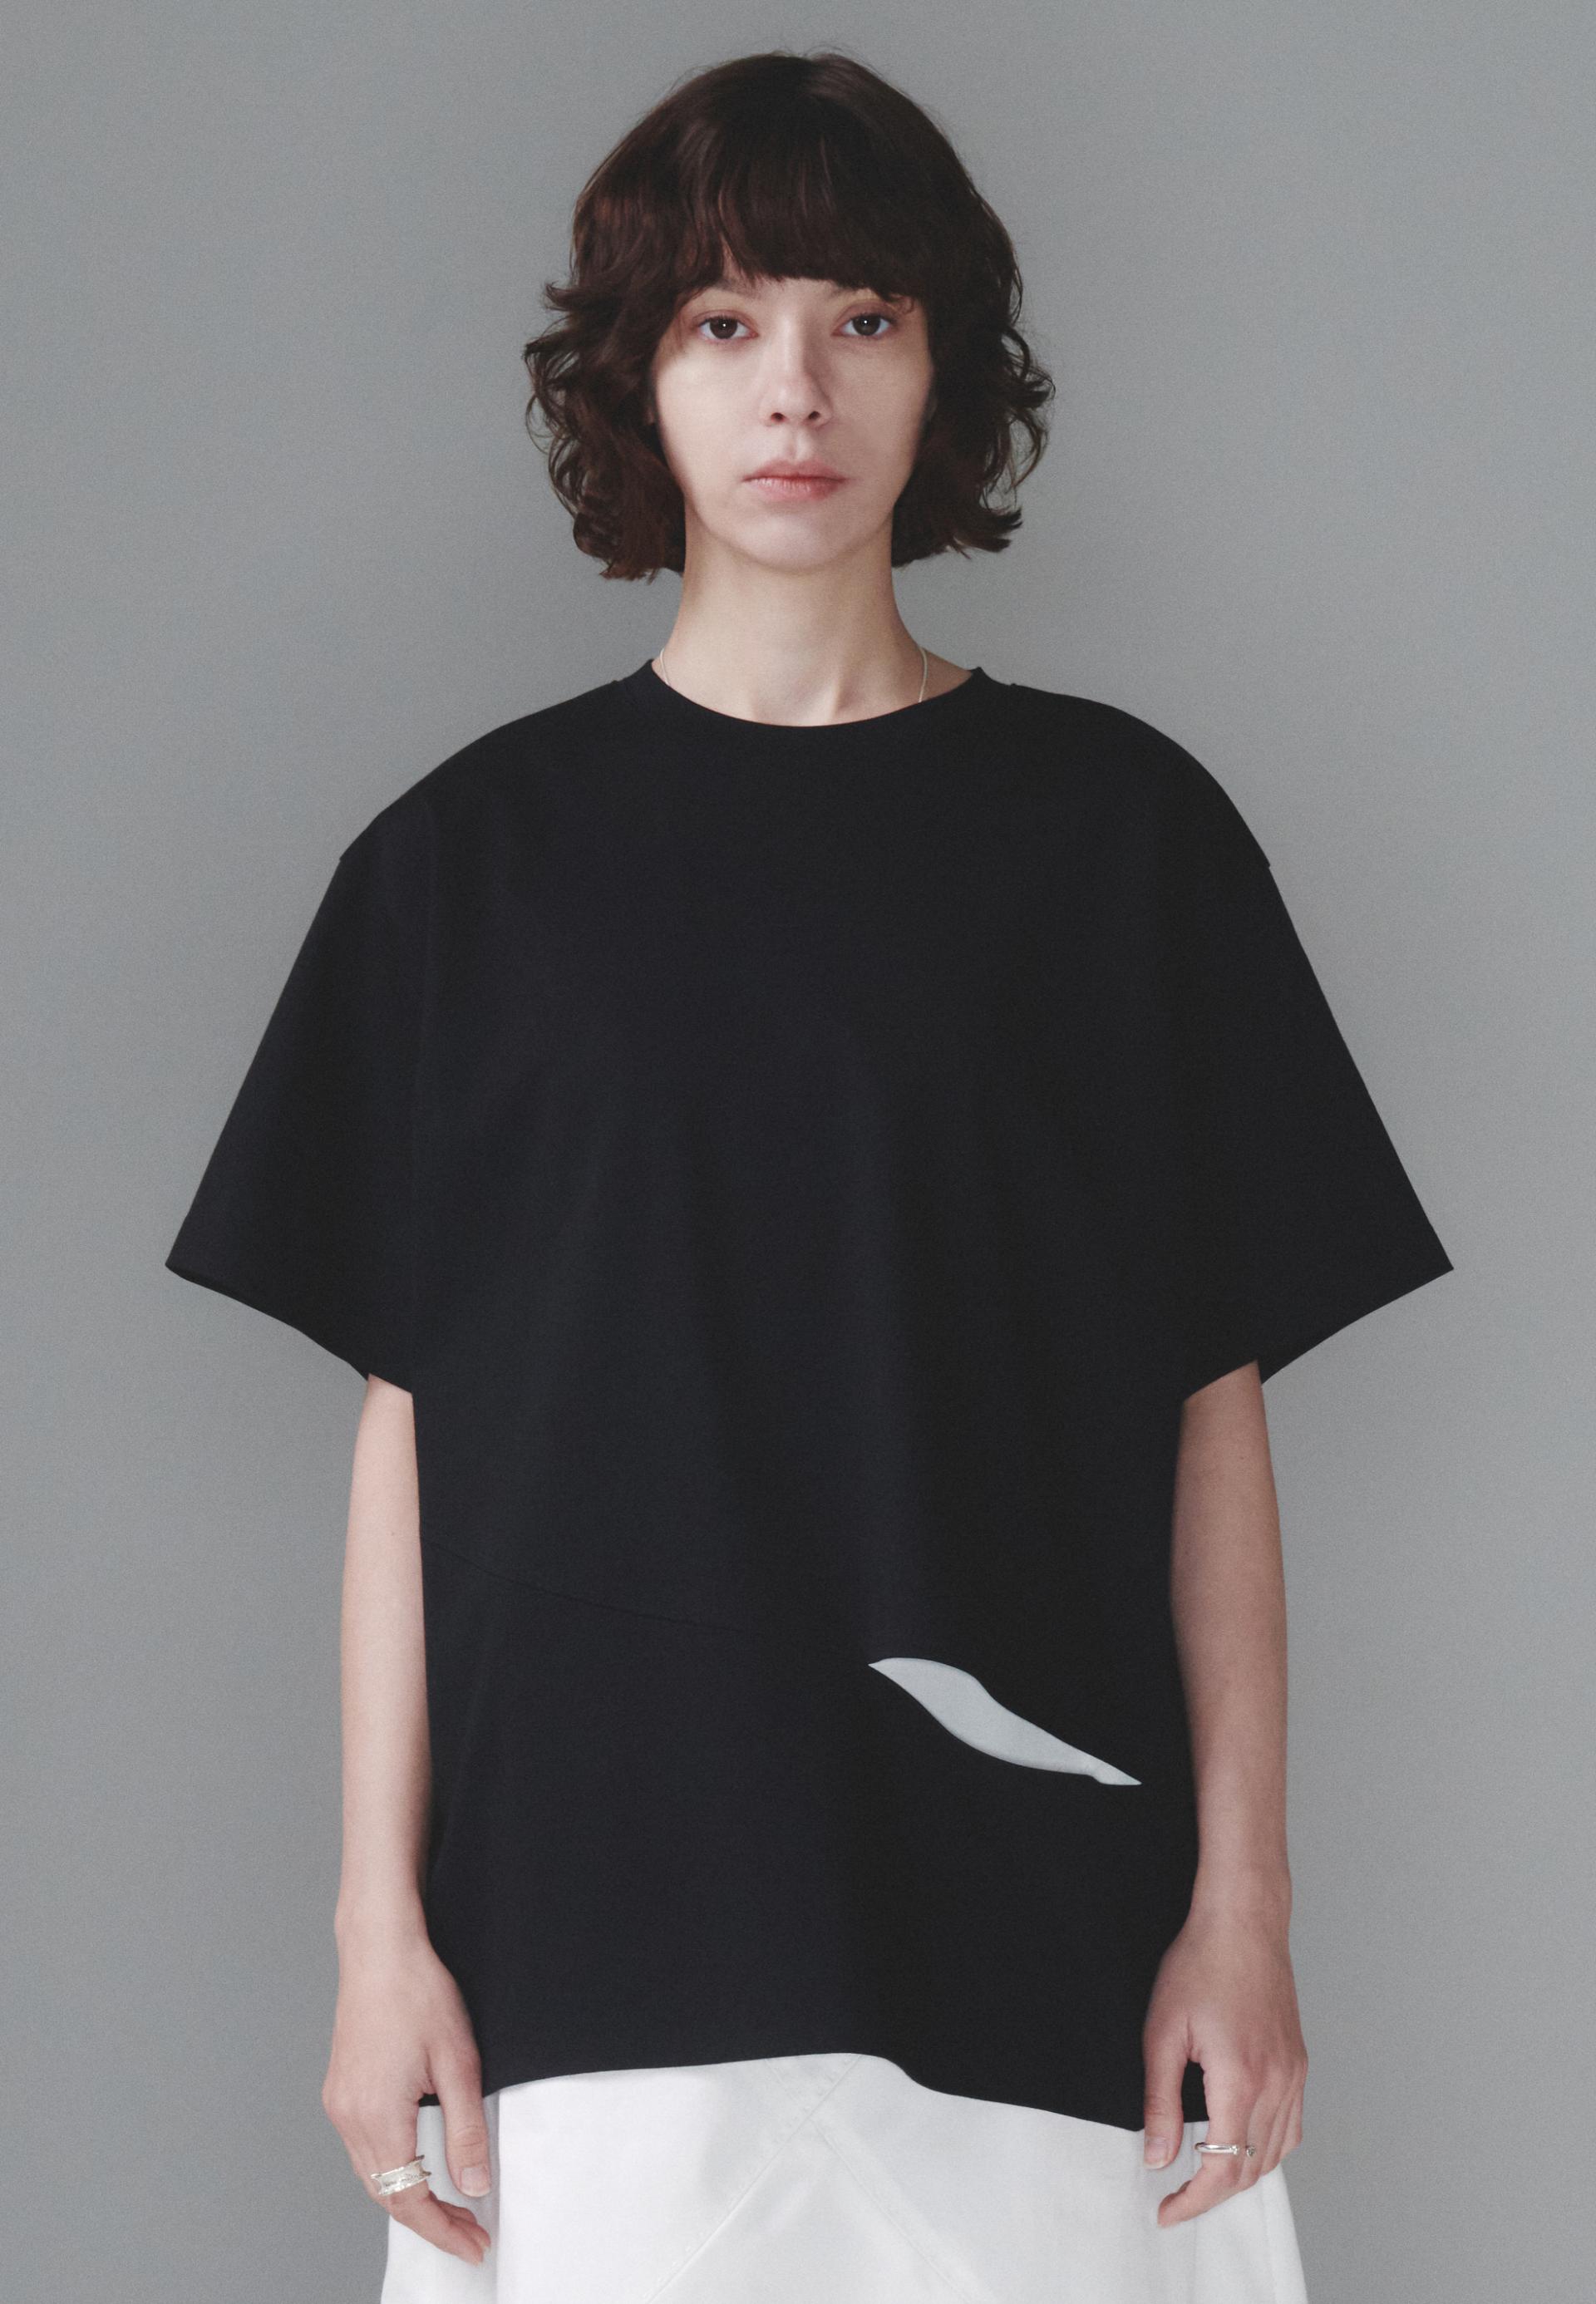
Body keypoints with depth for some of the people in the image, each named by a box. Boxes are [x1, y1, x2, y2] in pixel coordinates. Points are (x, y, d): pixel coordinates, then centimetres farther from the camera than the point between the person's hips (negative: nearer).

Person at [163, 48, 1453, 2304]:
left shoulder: (1122, 827, 5)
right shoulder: (478, 852, 6)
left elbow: (1215, 1410, 4)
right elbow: (408, 1425, 4)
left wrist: (1243, 1902, -1)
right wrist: (382, 1923, 0)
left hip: (1032, 1931, 0)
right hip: (590, 1929, 0)